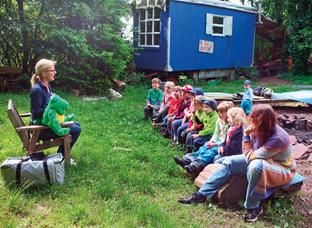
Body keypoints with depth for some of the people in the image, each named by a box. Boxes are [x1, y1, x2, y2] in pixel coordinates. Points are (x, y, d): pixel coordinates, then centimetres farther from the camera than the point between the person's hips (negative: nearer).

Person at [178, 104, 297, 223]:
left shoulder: (277, 138, -34)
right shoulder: (260, 129, -13)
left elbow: (250, 156, -28)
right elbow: (250, 153, -1)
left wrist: (246, 134, -22)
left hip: (283, 170, -8)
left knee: (256, 165, -40)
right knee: (229, 161, -5)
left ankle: (253, 207, -19)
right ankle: (202, 194, -7)